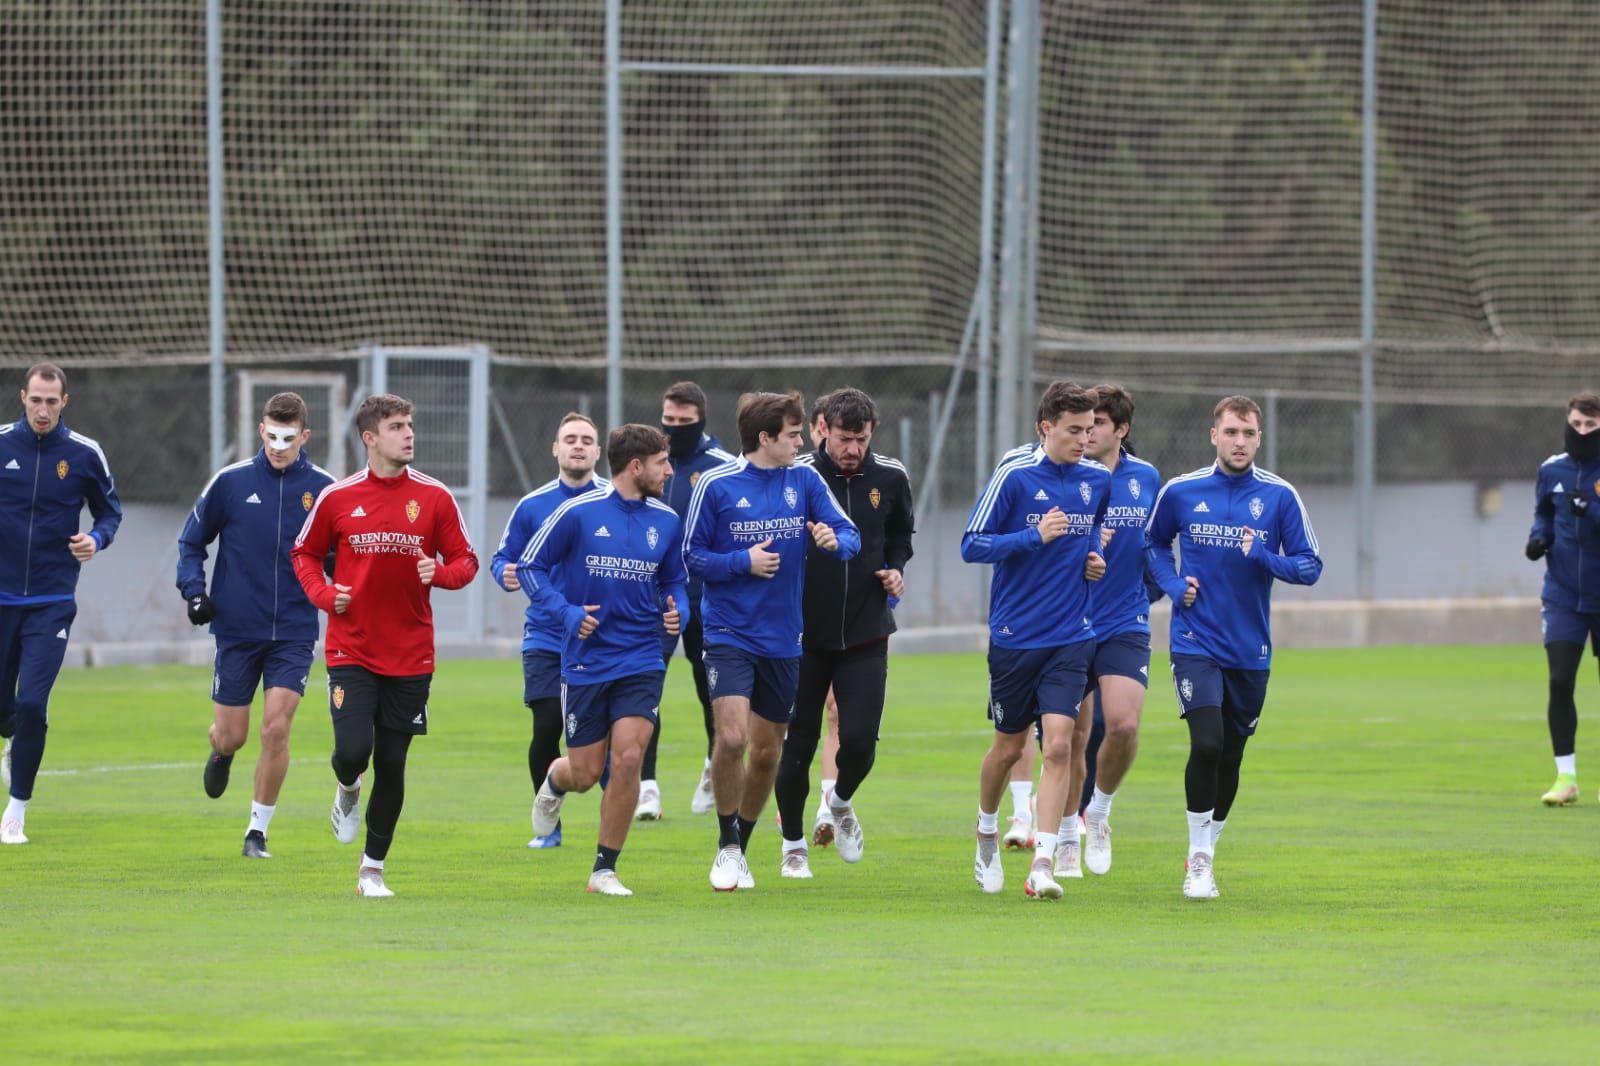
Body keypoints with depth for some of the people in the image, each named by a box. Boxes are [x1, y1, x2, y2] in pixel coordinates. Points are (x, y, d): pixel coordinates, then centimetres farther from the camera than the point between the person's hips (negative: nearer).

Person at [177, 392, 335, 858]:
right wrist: (193, 589, -7)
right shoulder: (231, 482, -3)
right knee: (231, 734, 5)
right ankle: (221, 752, 44)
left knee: (276, 728, -12)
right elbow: (192, 540, 8)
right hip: (236, 628, 0)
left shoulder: (323, 489, -1)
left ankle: (258, 830, 1)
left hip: (294, 632, 0)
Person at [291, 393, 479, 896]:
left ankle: (372, 868, 17)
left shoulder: (434, 497, 0)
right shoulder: (337, 497, -1)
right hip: (351, 651, -1)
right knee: (353, 750, -15)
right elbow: (304, 553, 13)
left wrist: (440, 572, -16)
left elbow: (466, 561, 6)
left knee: (392, 765, 3)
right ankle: (347, 791, 23)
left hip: (410, 656, 1)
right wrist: (325, 594, -5)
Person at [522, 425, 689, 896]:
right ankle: (555, 780, 44)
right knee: (585, 774, 4)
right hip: (585, 660, -2)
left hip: (641, 659, 2)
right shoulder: (578, 513, -9)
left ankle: (605, 869, -1)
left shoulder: (666, 521, 4)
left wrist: (676, 612, -5)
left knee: (628, 757, -15)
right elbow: (530, 566, -1)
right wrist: (566, 613, -14)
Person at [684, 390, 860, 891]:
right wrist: (743, 562, -14)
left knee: (767, 752, 9)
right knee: (732, 737, -19)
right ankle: (727, 846, -2)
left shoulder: (805, 480, 4)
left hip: (783, 638, 4)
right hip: (730, 634, -4)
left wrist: (835, 539, -22)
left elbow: (850, 535, 1)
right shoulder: (716, 485, -5)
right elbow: (691, 556, -1)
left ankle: (741, 848, 28)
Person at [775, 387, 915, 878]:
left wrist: (895, 568, 0)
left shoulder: (890, 478, 1)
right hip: (804, 631, -1)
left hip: (865, 634, 1)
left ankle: (841, 801, 23)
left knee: (860, 737, -10)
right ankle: (793, 846, 21)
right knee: (798, 741, 3)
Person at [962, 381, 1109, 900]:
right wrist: (1035, 536, -21)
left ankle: (1042, 865, -12)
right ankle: (987, 832, 38)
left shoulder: (1098, 481, 4)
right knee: (1009, 748, 10)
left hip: (1071, 638, 2)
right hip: (1014, 637, -2)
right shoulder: (1014, 474, -10)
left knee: (1058, 746, -12)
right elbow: (972, 545, -10)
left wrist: (1095, 559, 4)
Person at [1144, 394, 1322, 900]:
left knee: (1230, 758, 9)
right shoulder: (1180, 492, -1)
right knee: (1207, 744, -18)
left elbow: (1310, 567, -1)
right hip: (1196, 644, -2)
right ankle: (1198, 856, -6)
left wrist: (1265, 558, -19)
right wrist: (1173, 585, -1)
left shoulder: (1280, 496, -2)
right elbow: (1153, 542, 17)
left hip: (1251, 650, 2)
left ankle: (1206, 850, 28)